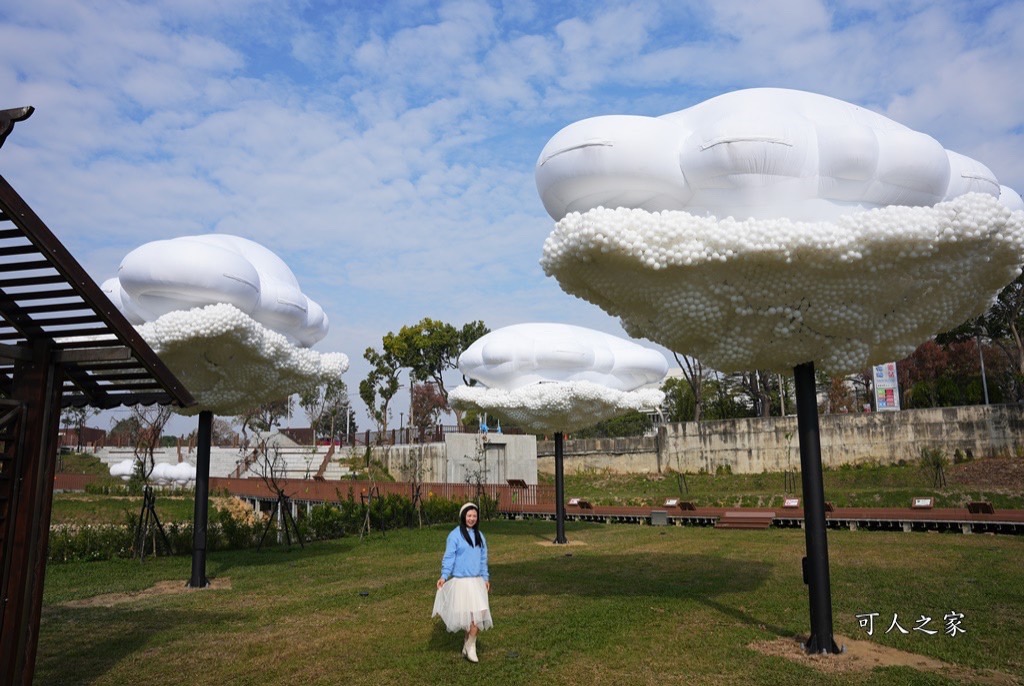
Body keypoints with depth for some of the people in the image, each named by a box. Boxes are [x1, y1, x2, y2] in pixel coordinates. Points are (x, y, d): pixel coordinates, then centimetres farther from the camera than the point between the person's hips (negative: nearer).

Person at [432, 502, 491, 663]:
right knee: (471, 614, -9)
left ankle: (468, 646, 19)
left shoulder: (479, 536, 11)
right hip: (461, 581, -6)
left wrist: (486, 578, 16)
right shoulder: (455, 535, -8)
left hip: (477, 581, 6)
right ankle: (470, 646, 9)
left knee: (479, 613, 2)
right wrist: (444, 576, -18)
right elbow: (449, 557, -10)